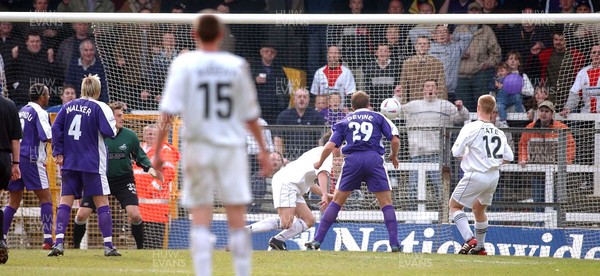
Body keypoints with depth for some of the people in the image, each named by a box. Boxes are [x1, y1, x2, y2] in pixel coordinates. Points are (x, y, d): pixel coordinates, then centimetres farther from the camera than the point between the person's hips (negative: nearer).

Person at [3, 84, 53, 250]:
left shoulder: (22, 111, 16)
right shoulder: (39, 113, -8)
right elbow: (48, 137, -17)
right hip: (31, 160, -7)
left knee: (14, 201, 10)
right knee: (45, 198, 0)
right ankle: (48, 240, -5)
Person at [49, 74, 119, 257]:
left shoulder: (68, 107, 8)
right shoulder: (99, 107, -5)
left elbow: (56, 129, 4)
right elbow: (110, 132, -12)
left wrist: (58, 153, 5)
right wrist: (115, 125, 10)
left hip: (69, 164, 3)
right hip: (93, 164, -3)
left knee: (65, 202, 3)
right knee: (102, 203, 2)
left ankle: (59, 242, -11)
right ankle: (108, 245, -1)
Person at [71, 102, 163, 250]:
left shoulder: (130, 136, -5)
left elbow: (140, 156, 6)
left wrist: (150, 168, -10)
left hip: (124, 180, 0)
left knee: (135, 215, -17)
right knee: (82, 214, -6)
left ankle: (140, 247, 3)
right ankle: (75, 246, 16)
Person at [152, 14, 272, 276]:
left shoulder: (184, 63, -3)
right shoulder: (236, 65, 2)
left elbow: (167, 111, -9)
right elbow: (251, 115, 8)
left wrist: (157, 150, -5)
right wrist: (263, 149, 19)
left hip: (198, 147, -1)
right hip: (231, 146, 1)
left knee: (200, 221, 2)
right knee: (237, 220, 4)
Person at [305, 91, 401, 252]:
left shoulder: (345, 121, 20)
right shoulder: (378, 118, 19)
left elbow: (329, 146, 10)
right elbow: (394, 139, 7)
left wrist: (319, 163, 26)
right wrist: (394, 156, 26)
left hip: (352, 160, 1)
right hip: (374, 159, -1)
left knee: (337, 201, 12)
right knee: (386, 203, 5)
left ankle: (317, 240, 7)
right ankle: (394, 244, -7)